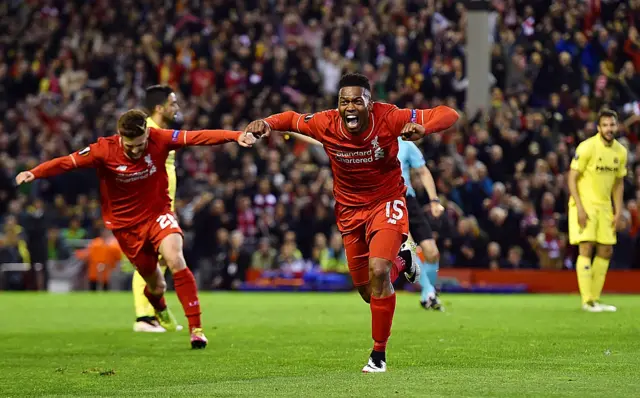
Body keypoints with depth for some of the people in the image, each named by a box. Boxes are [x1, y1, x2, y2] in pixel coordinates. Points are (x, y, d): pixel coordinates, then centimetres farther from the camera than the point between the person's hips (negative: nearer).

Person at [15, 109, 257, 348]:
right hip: (126, 225, 0)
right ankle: (160, 310, 51)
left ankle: (196, 328, -23)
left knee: (175, 259, -29)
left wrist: (236, 136, -37)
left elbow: (198, 137, -25)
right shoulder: (104, 151, -19)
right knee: (156, 286, 10)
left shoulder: (159, 140, -17)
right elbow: (67, 162, -22)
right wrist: (34, 173, -38)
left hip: (158, 214, 0)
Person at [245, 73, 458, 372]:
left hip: (386, 203, -3)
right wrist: (266, 123, -18)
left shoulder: (388, 119, -25)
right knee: (367, 292, 9)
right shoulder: (326, 124, -19)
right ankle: (402, 261, 46)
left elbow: (449, 115, -24)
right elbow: (291, 119, 3)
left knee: (378, 272, -24)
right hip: (350, 209, 3)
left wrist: (422, 128, -45)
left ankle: (379, 354, -5)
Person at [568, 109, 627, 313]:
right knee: (586, 248, -13)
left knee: (606, 251, 6)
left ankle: (595, 299, 15)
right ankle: (587, 301, -11)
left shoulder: (620, 152, 4)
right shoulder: (587, 147, -14)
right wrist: (579, 207, -19)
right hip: (584, 205, -6)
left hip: (604, 206, 6)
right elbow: (572, 178, -13)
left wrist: (618, 210, 7)